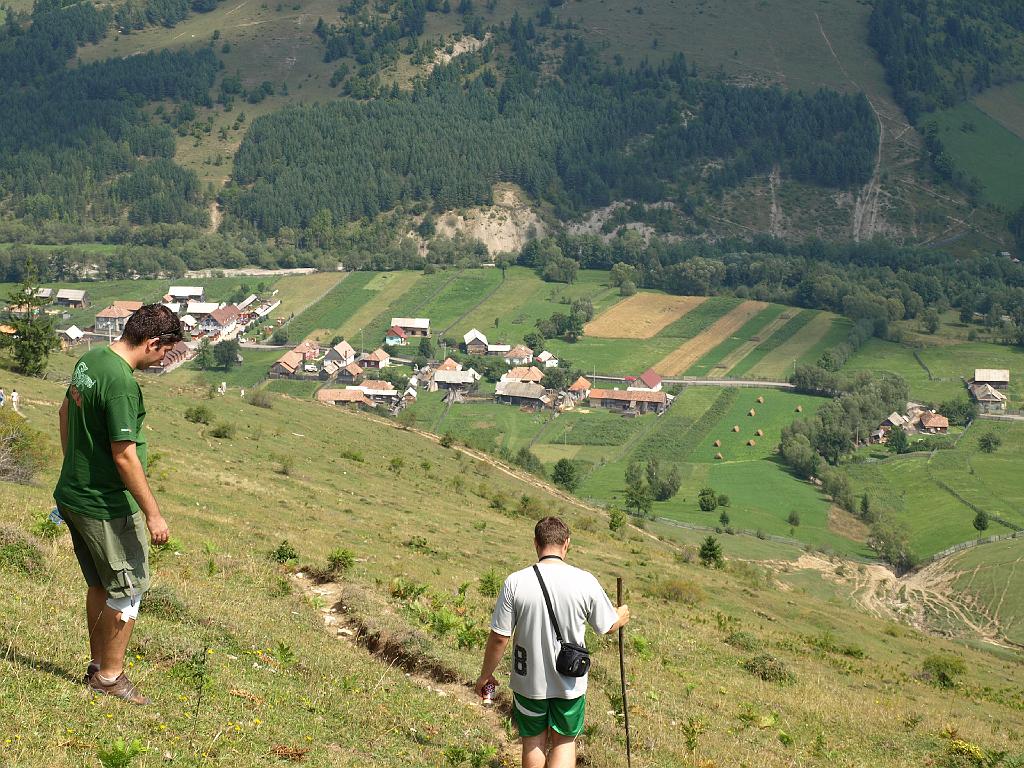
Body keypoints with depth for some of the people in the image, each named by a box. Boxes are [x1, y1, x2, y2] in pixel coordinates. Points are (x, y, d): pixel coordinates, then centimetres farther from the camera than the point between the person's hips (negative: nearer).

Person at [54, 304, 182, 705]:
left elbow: (66, 410, 17)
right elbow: (125, 456, -25)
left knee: (99, 584, 22)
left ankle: (98, 665, 34)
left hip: (72, 495, 9)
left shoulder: (89, 359, 2)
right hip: (107, 507, -9)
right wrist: (153, 513, -17)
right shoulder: (122, 383, -26)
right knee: (128, 589, 7)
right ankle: (110, 676, 19)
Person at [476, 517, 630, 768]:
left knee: (534, 741, 20)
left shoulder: (515, 582, -16)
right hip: (571, 682, 0)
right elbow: (608, 626, 0)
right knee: (564, 742, 18)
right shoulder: (585, 581, -14)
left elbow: (500, 637, -11)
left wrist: (486, 674, 5)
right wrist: (621, 615, 24)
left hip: (529, 681, 0)